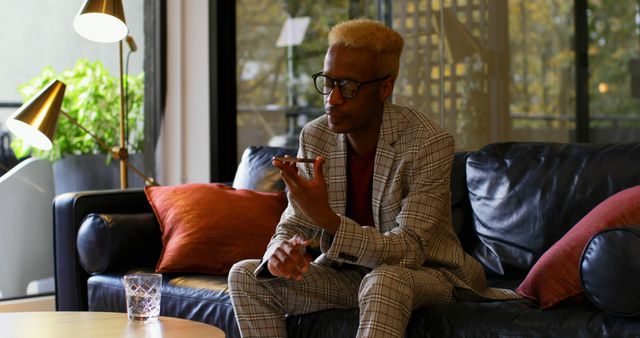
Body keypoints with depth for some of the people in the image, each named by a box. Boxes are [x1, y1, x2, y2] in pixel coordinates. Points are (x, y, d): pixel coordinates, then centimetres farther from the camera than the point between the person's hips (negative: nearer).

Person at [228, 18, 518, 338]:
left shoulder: (429, 143, -20)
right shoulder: (314, 137, -4)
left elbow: (409, 251, -26)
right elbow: (293, 227, -1)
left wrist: (327, 219, -40)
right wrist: (280, 251, -27)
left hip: (426, 273, -5)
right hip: (345, 272, 6)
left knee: (385, 280, -39)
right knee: (246, 275, -11)